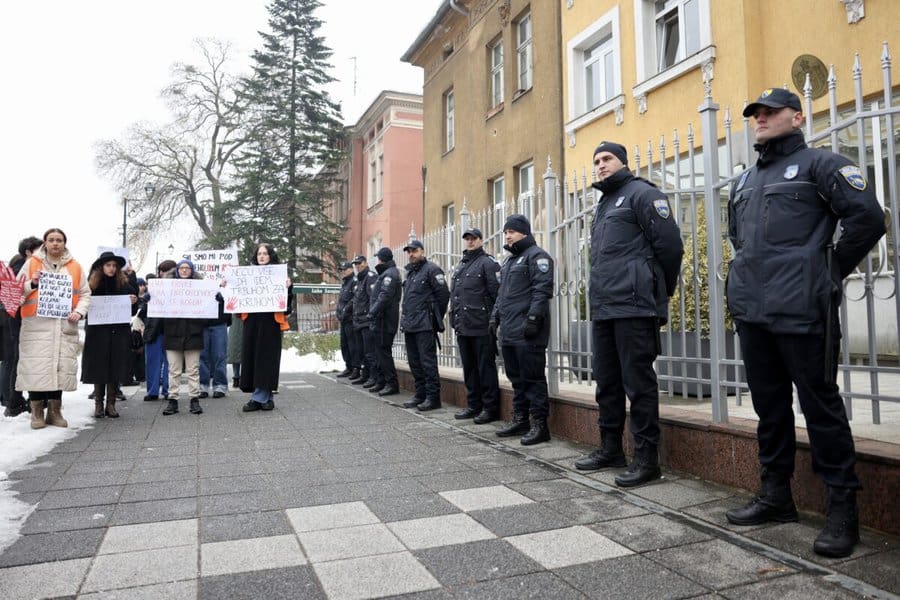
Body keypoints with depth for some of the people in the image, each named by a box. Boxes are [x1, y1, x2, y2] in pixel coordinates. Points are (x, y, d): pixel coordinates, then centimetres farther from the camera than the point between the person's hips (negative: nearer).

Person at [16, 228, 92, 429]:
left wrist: (79, 312, -3)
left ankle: (55, 411, 13)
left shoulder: (75, 267, 13)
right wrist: (32, 284, -9)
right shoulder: (31, 264, 10)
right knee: (36, 367, -4)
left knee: (61, 368, 1)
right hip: (36, 326, -1)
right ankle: (37, 412, 8)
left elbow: (85, 294, 13)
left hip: (65, 327, 1)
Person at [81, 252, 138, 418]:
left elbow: (133, 303, 12)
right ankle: (98, 404, 12)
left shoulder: (124, 283, 5)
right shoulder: (92, 284, 2)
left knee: (115, 367, 2)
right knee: (98, 367, 3)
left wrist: (132, 302, -9)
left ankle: (111, 404, 10)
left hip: (119, 332, 1)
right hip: (98, 331, -1)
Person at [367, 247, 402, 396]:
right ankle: (382, 382, 21)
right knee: (380, 351, 14)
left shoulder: (389, 274, -12)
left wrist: (373, 312, -22)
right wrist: (373, 312, 14)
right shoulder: (386, 273, 20)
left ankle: (392, 383, -5)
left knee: (383, 351, -8)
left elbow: (384, 296, -23)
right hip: (381, 320, 10)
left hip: (384, 320, -10)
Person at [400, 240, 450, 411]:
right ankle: (421, 394, 20)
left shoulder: (432, 270, -6)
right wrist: (405, 319, 14)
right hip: (409, 325, 9)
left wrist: (436, 319, -7)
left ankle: (433, 397, -1)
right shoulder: (410, 272, 20)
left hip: (424, 326, -9)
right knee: (414, 361, 11)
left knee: (427, 361, -6)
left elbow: (443, 294, -11)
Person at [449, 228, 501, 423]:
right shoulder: (460, 266, 20)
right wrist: (455, 320, 16)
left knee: (486, 367, -2)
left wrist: (493, 320, -16)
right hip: (463, 327, 8)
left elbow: (496, 293, -12)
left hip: (481, 327, -8)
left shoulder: (488, 262, -5)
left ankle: (490, 408, 6)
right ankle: (473, 405, 23)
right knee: (469, 368, 13)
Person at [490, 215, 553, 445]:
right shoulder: (509, 260, 23)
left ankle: (539, 424, 0)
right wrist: (495, 316, 20)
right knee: (516, 378, 13)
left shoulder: (536, 256, -5)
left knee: (533, 378, -6)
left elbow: (542, 290, -15)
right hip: (509, 331, 9)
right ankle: (520, 419, 22)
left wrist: (533, 318, -21)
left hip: (527, 331, -9)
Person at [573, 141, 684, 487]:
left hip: (633, 307, -9)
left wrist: (659, 292, 0)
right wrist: (600, 296, 19)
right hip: (603, 309, 9)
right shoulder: (603, 204, 24)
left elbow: (670, 244, -9)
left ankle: (647, 457, 5)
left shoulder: (641, 193, -2)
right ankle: (610, 448, 26)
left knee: (638, 381, -4)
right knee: (606, 381, 13)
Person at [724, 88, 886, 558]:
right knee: (769, 406, 13)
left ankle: (842, 507, 10)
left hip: (801, 311, -7)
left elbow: (867, 218, -8)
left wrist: (831, 272, -2)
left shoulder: (818, 164, 1)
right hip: (750, 309, 7)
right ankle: (775, 496, 24)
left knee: (821, 405, -1)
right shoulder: (745, 181, 21)